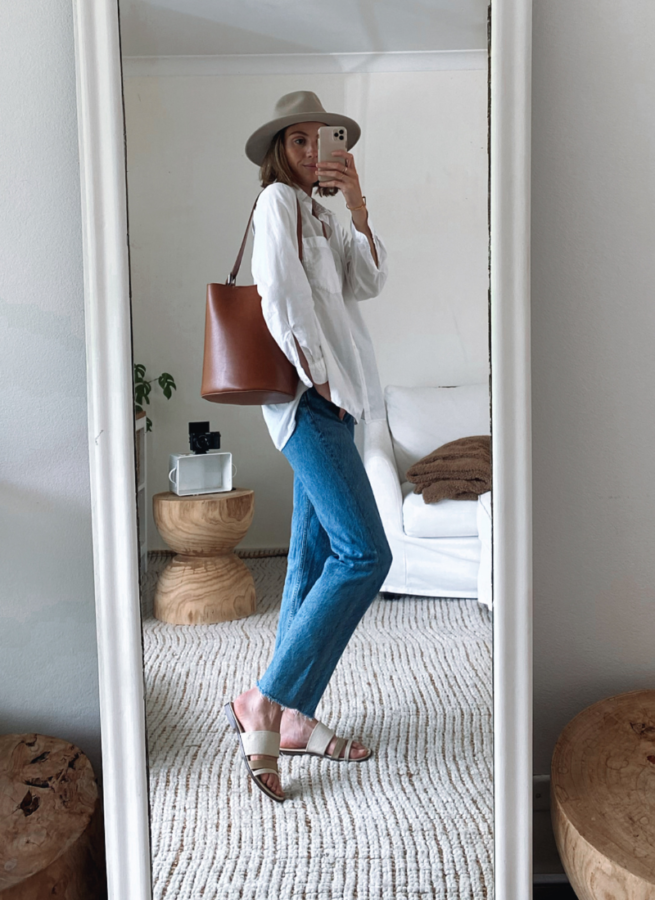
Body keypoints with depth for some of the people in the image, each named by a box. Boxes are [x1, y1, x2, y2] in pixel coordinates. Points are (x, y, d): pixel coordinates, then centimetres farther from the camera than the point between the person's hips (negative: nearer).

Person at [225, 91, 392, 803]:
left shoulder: (320, 216, 25)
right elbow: (282, 297, -14)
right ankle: (265, 704, -8)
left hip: (330, 399, 10)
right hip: (309, 399, -9)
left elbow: (367, 284, 13)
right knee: (365, 555, -16)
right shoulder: (277, 201, -2)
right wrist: (319, 378, -14)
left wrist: (357, 206, 5)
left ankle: (291, 719, 15)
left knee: (315, 559, 7)